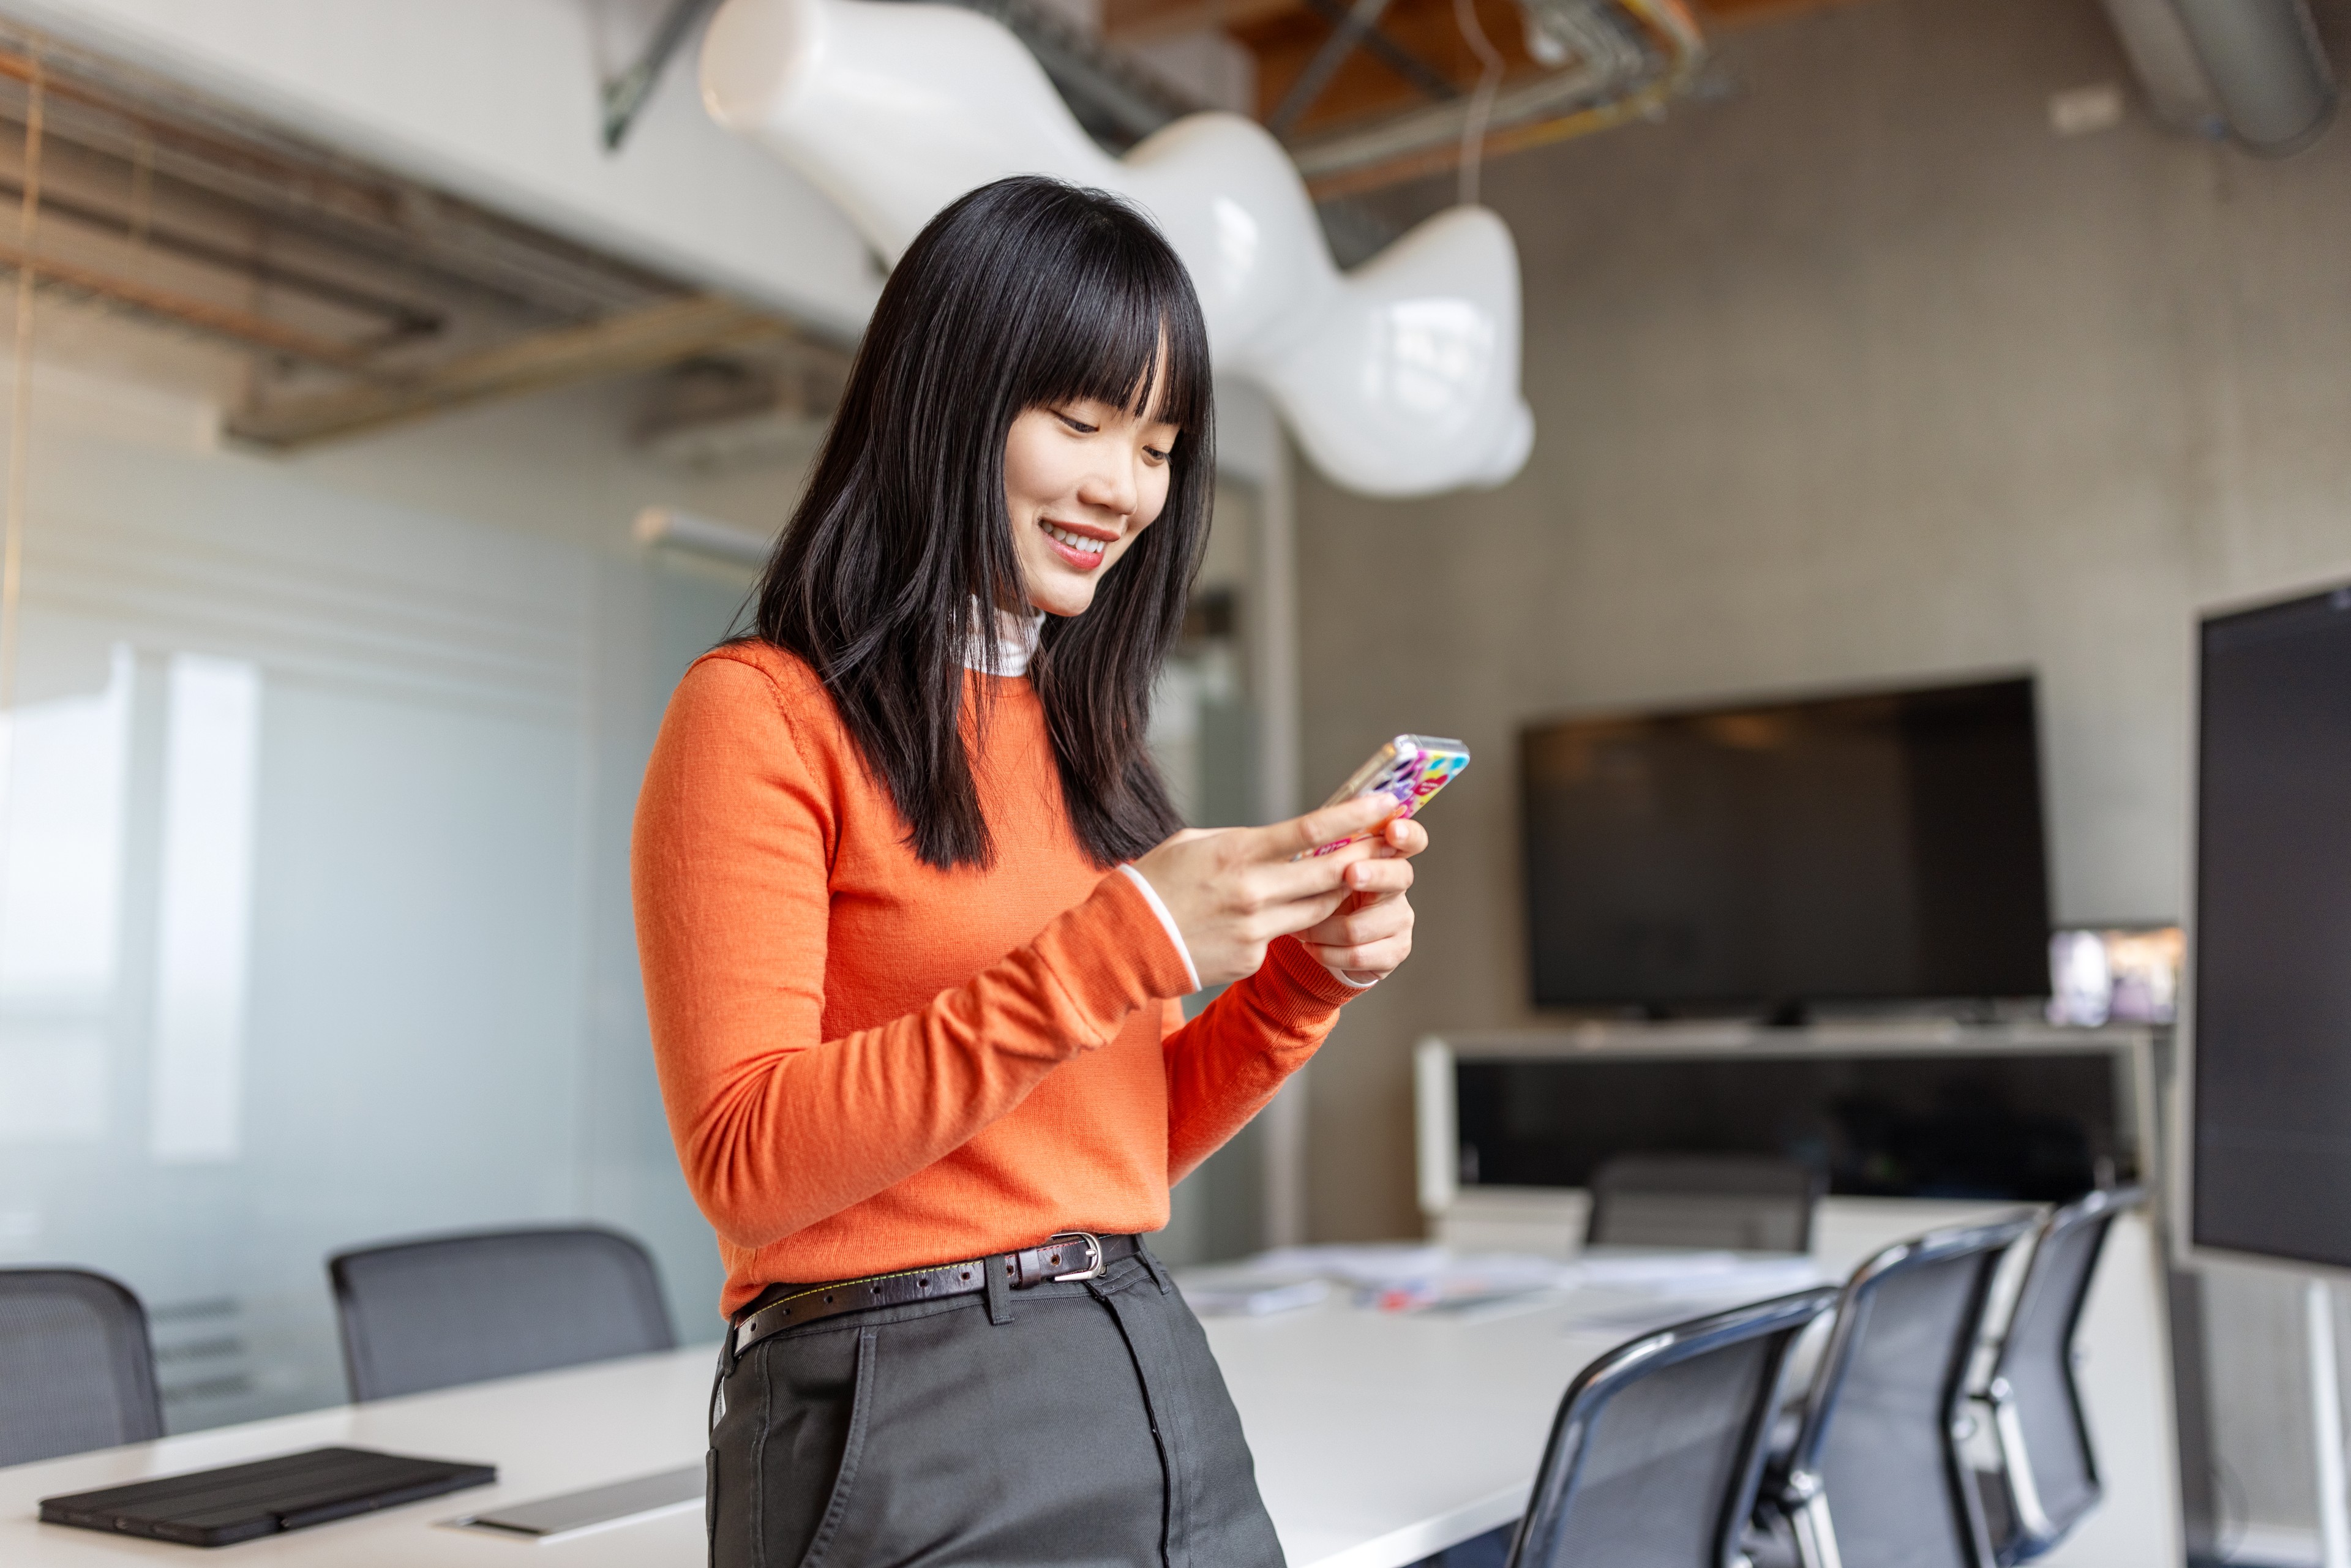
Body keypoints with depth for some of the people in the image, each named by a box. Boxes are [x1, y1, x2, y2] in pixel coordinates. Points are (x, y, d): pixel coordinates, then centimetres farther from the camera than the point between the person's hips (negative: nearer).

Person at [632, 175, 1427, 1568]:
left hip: (1159, 1385, 7)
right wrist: (1110, 949, -23)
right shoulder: (764, 714, -9)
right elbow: (749, 1164, -17)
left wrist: (1306, 976, -4)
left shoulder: (1078, 729, 13)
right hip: (905, 1432, -6)